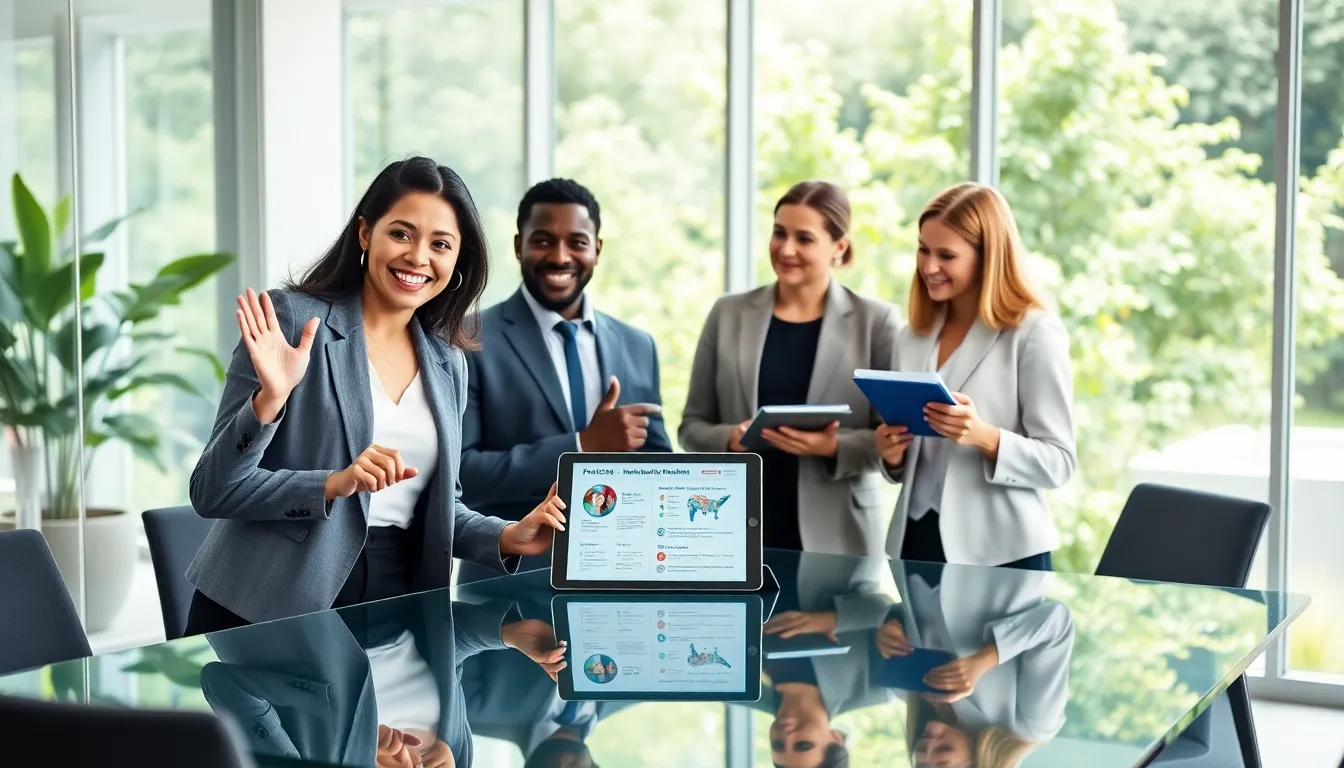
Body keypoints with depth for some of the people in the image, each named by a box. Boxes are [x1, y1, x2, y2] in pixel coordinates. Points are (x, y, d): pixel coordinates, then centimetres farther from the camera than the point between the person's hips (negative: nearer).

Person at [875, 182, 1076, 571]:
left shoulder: (1036, 333, -8)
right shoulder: (912, 337, 9)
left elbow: (1059, 462, -12)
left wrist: (984, 437, -26)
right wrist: (893, 455, -2)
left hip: (1000, 552, -5)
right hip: (916, 540, 5)